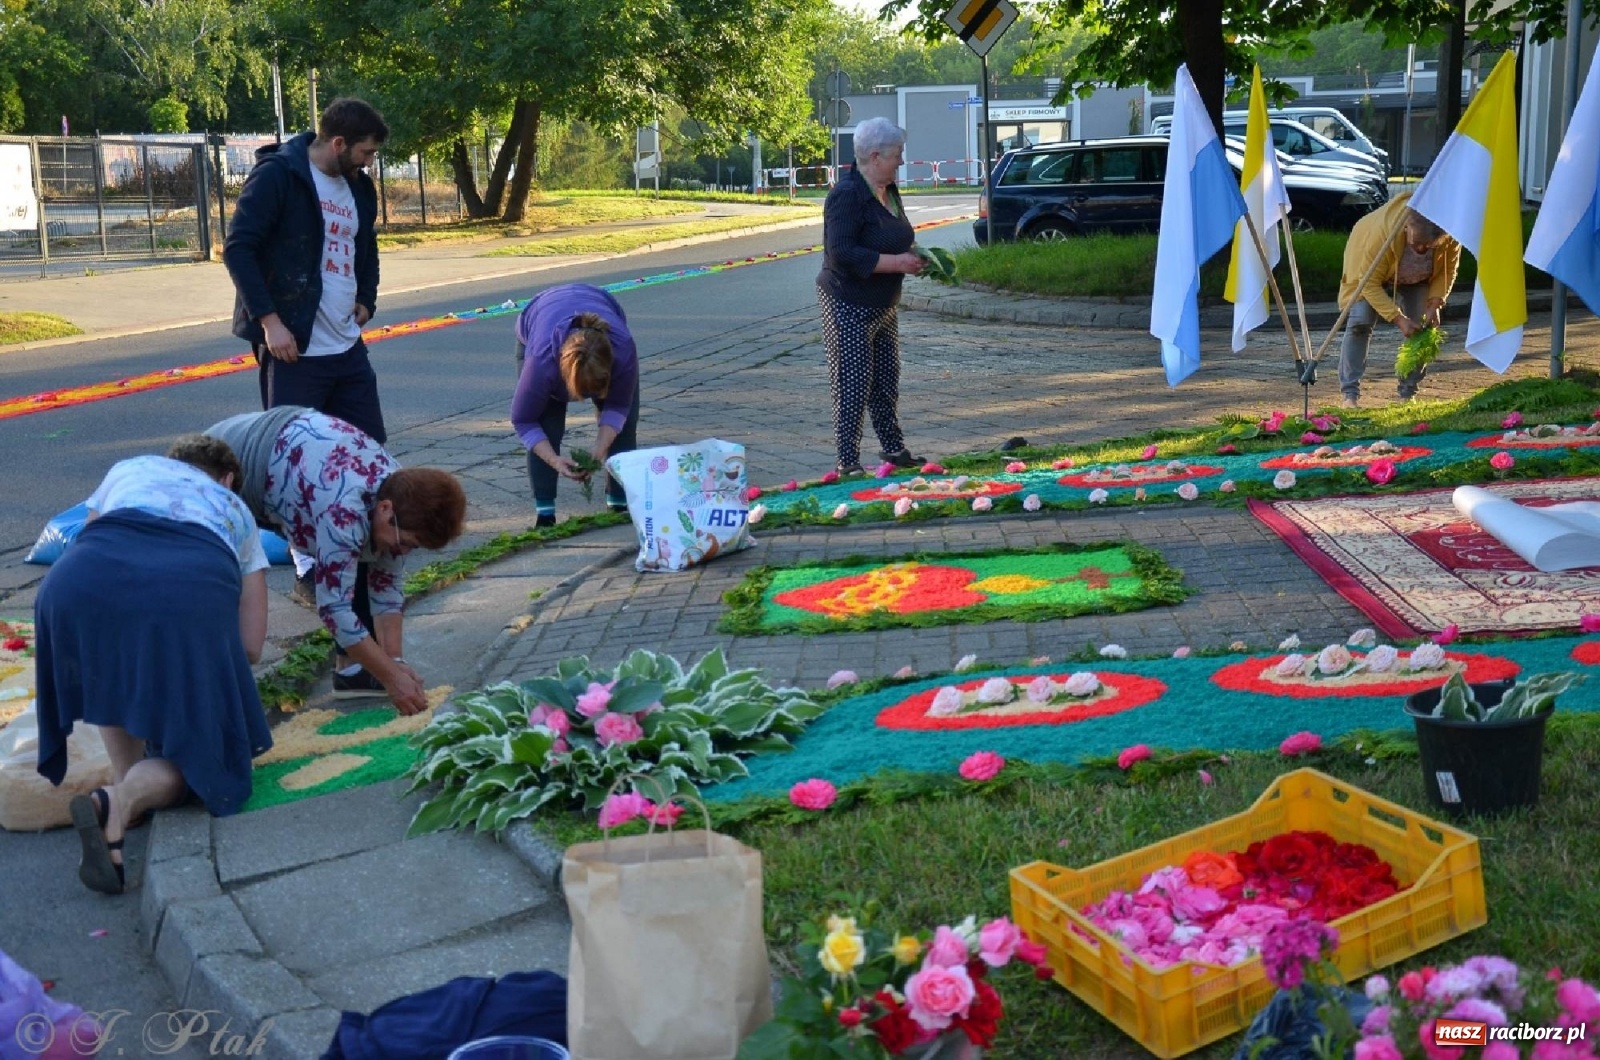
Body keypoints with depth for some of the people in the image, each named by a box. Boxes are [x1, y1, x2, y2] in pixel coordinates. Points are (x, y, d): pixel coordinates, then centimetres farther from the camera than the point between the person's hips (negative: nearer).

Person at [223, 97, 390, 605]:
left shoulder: (358, 186, 13)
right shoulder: (276, 176, -11)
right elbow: (238, 249, -15)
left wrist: (366, 299, 13)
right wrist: (269, 320, -20)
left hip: (347, 346, 8)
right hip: (294, 347, -8)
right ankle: (308, 571, 6)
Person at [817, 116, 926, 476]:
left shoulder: (887, 191, 10)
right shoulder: (847, 195, -20)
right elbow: (842, 253, -27)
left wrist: (912, 254, 4)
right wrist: (895, 262, -26)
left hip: (883, 305, 9)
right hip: (849, 307, -9)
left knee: (886, 380, 18)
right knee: (853, 386, -5)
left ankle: (893, 448, 32)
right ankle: (848, 462, 3)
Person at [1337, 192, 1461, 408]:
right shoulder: (1381, 233, -43)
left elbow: (1447, 270, -14)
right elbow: (1370, 283, -35)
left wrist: (1434, 304, -27)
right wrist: (1398, 318, -41)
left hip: (1418, 277, 4)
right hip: (1369, 269, -4)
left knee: (1421, 328, -7)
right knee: (1359, 323, -19)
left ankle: (1408, 394, 4)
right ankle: (1350, 394, -18)